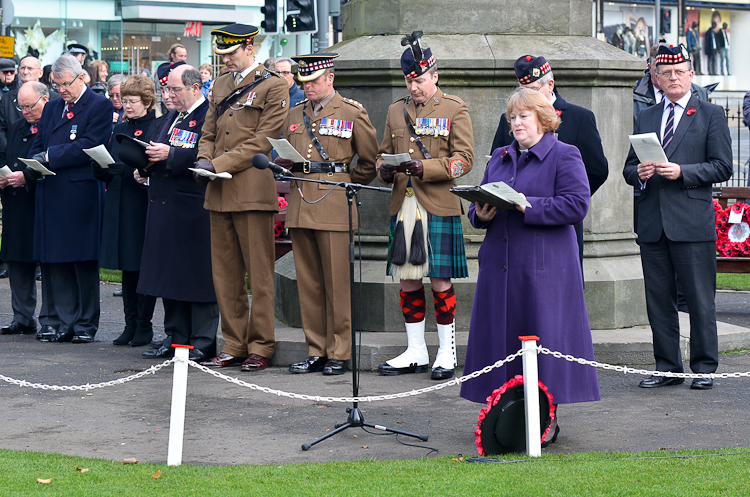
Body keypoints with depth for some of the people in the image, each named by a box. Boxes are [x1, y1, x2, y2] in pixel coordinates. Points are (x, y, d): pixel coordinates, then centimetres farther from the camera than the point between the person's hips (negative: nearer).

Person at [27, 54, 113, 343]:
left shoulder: (99, 106, -2)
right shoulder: (51, 108, 19)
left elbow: (90, 146, -13)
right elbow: (38, 146, 18)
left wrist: (50, 156, -13)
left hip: (82, 192, -6)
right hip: (52, 194, 6)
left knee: (84, 262, -1)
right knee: (57, 262, 5)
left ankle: (86, 324, 7)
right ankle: (67, 322, 11)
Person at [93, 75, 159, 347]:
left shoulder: (157, 129, -4)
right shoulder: (119, 130, 16)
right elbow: (106, 172, 16)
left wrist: (129, 170, -23)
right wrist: (100, 167, -6)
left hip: (145, 205, -6)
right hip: (120, 208, 6)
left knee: (145, 265, -2)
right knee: (127, 267, 8)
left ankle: (144, 325, 4)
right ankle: (130, 324, 13)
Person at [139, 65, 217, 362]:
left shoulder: (209, 115, -10)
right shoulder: (172, 117, 18)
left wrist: (170, 154, -23)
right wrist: (146, 168, 7)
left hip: (193, 208, -9)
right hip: (165, 205, 9)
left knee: (197, 274, -4)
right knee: (169, 273, 12)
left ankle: (203, 343, 1)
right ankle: (176, 338, 21)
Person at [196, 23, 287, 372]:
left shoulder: (273, 87, -3)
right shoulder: (221, 85, 17)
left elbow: (262, 141, -10)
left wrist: (220, 163, -15)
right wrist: (204, 158, -1)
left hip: (253, 190, -7)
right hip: (220, 194, 7)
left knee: (259, 274, -1)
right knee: (225, 274, 8)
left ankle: (260, 347, 5)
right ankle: (234, 345, 15)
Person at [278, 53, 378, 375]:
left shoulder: (352, 113, 2)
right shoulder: (295, 115, 17)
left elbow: (370, 161, 7)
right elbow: (281, 158, 26)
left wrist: (349, 185, 5)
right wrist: (287, 167, 5)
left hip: (334, 207, -5)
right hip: (300, 208, 5)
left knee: (337, 282, -4)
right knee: (308, 283, 6)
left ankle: (339, 354, 3)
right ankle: (316, 351, 13)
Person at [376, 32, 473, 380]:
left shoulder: (455, 110, 1)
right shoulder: (396, 111, 15)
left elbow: (464, 159, -5)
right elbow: (384, 152, 20)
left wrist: (426, 168, -19)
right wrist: (384, 170, -4)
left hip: (439, 207, -5)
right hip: (403, 206, 5)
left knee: (439, 280, -3)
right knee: (408, 279, 6)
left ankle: (447, 354, 7)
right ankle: (415, 352, 15)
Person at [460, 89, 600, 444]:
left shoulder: (565, 156, -1)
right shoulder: (500, 158, 19)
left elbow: (577, 205, -12)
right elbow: (478, 202, 20)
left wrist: (529, 206, -19)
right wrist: (480, 215, -4)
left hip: (543, 266, -6)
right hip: (500, 264, 6)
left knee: (542, 335, -4)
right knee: (501, 336, 5)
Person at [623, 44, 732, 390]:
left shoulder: (711, 115, 4)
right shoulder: (646, 118, 17)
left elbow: (722, 167, -3)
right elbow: (628, 168, 18)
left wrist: (681, 172, -15)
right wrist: (638, 172, -5)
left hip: (692, 222, -4)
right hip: (652, 224, 4)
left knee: (700, 299, -1)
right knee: (658, 299, 7)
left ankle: (704, 368, 8)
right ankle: (667, 368, 15)